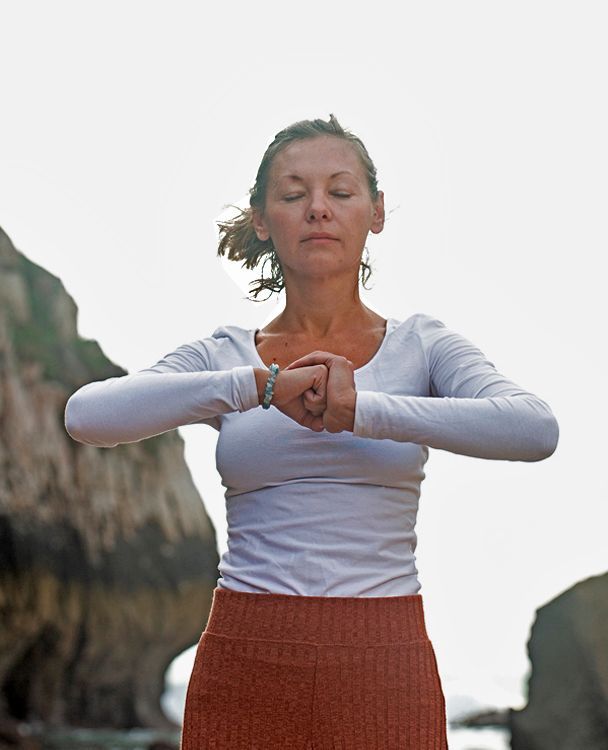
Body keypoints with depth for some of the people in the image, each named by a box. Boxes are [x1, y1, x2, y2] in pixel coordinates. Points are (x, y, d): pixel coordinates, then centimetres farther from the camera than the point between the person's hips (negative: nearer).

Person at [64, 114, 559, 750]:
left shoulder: (421, 346, 5)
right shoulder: (223, 357, 6)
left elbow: (535, 429, -13)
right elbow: (86, 416, -11)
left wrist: (361, 410, -19)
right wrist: (263, 384, -16)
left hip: (384, 672, 0)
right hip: (243, 671, 1)